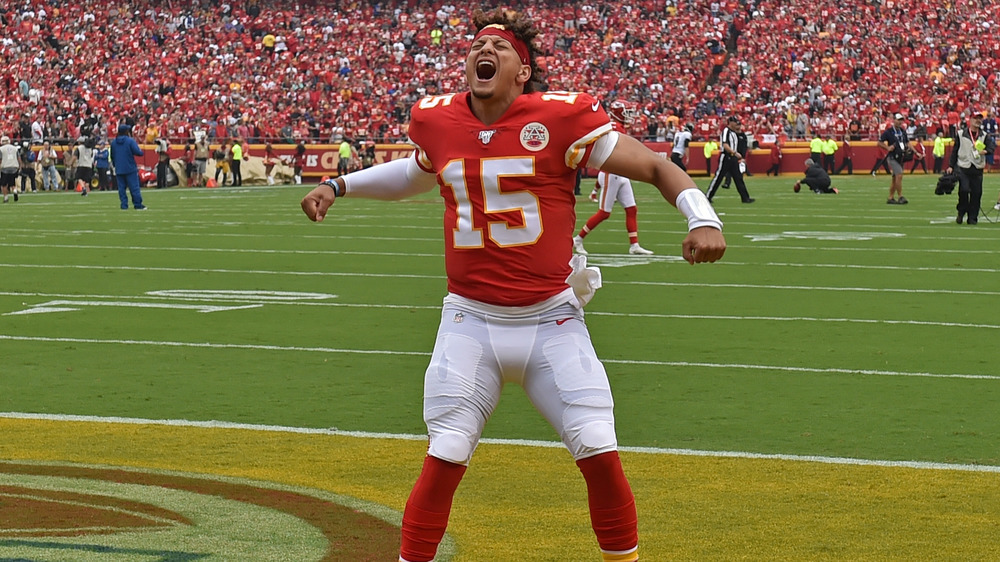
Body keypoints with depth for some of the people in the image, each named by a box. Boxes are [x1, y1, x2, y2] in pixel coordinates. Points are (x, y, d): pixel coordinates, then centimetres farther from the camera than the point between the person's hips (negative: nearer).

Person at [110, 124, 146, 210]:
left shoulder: (113, 142, 7)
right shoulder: (130, 141, -10)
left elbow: (112, 156, 16)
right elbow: (138, 152, -17)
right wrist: (140, 151, 6)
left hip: (118, 170, 4)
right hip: (130, 169, -4)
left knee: (121, 188, 7)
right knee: (134, 187, 0)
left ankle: (124, 205, 4)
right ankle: (138, 205, 0)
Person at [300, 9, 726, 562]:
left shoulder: (561, 116, -10)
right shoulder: (436, 121, 2)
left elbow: (656, 167, -6)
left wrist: (701, 217, -22)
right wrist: (339, 186, 23)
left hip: (552, 320, -2)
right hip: (470, 322, 2)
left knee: (600, 455, -3)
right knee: (443, 460, -2)